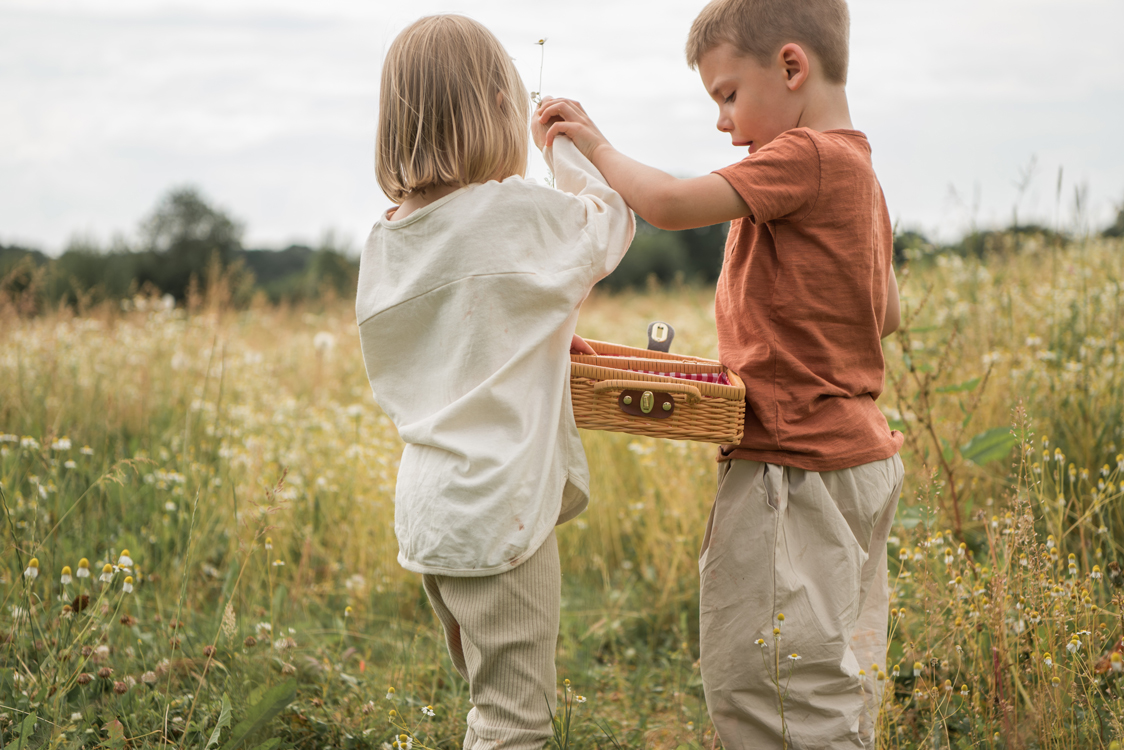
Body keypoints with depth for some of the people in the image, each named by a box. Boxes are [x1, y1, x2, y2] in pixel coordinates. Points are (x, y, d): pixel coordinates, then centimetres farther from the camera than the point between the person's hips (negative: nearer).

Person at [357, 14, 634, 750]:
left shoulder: (387, 240, 5)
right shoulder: (520, 212, -15)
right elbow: (613, 222, 4)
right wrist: (565, 143, 17)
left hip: (429, 506, 8)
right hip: (498, 509, -8)